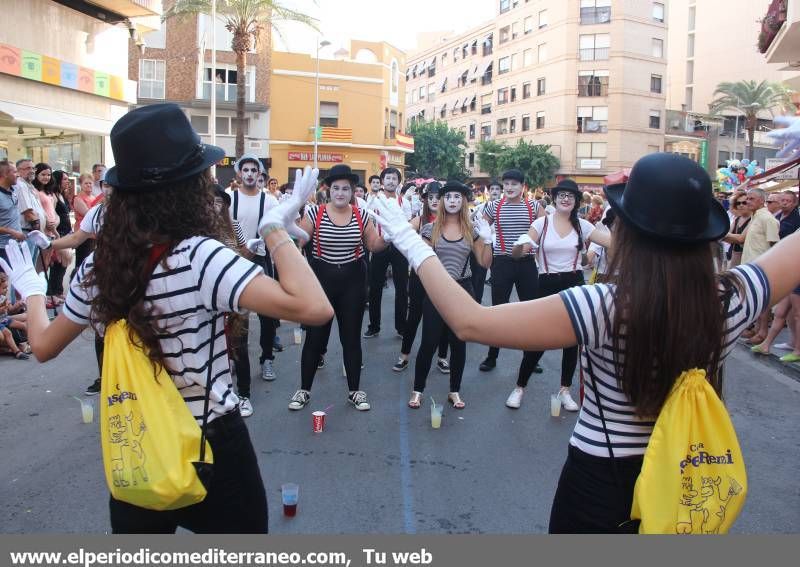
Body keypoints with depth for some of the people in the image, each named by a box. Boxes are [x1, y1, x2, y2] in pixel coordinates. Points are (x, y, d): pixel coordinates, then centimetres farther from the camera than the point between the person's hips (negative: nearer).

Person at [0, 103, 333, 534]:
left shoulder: (99, 266, -6)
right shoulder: (200, 257, -24)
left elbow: (44, 346, 10)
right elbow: (314, 309, -35)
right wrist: (276, 228, -22)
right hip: (213, 447, -4)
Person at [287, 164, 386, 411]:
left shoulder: (362, 215, 1)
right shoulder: (314, 212, -5)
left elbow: (374, 245, 6)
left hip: (353, 280, 2)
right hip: (321, 278, -1)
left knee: (351, 336, 9)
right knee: (315, 336, 4)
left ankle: (354, 391, 23)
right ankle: (304, 389, 21)